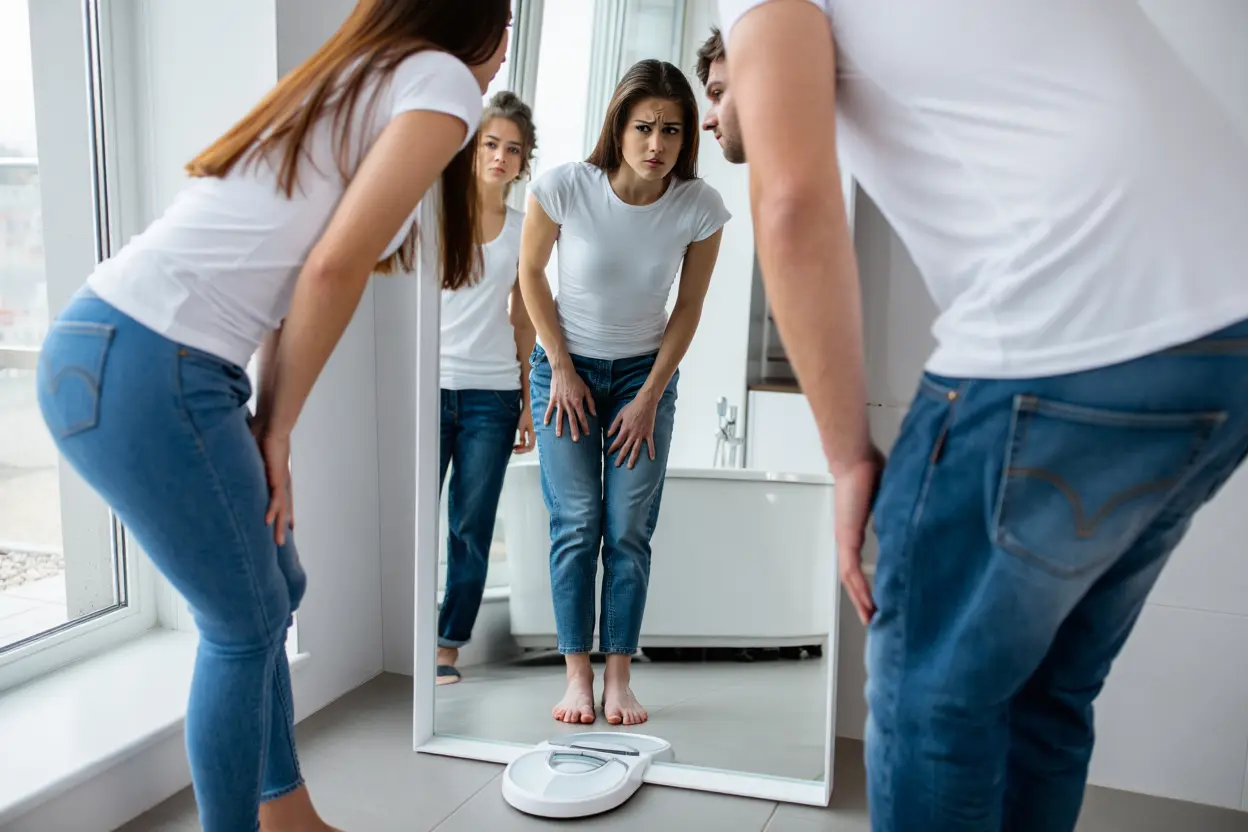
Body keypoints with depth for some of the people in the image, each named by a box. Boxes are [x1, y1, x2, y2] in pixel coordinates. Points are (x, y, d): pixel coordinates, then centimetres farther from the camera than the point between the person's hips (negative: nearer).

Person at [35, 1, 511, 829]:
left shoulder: (346, 81, 24)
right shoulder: (441, 79, -3)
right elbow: (333, 269, -13)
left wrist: (268, 430, 13)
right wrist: (278, 431, -2)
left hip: (99, 346, 9)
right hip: (147, 368, -9)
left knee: (270, 594, 19)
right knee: (247, 623, 7)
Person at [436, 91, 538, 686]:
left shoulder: (523, 229, 11)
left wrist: (529, 401, 11)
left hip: (492, 395, 2)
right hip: (429, 385, -2)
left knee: (472, 527, 4)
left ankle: (448, 643, 16)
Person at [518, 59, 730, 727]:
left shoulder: (699, 207, -17)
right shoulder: (565, 187, -21)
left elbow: (688, 308, -5)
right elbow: (531, 273, -5)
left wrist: (649, 399, -5)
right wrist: (561, 369, -5)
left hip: (645, 371, 1)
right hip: (566, 366, -1)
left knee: (630, 531, -3)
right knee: (576, 525, -5)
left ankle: (618, 678, 7)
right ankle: (578, 675, 6)